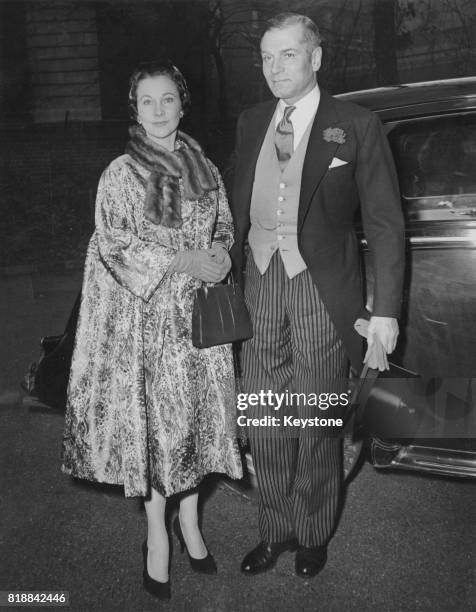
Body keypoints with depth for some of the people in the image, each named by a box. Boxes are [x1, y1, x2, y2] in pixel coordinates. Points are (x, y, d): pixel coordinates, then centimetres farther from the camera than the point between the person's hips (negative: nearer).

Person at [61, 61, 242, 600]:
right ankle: (157, 533, 23)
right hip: (145, 316, -4)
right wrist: (183, 260, -17)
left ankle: (189, 521, 30)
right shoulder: (121, 174, -4)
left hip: (199, 312, 4)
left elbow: (223, 226, 17)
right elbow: (115, 245, -10)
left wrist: (221, 252, -6)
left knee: (197, 415, 10)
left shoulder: (204, 169, 9)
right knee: (154, 420, 3)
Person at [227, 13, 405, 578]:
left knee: (317, 426, 9)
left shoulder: (356, 127, -2)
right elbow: (234, 207, 14)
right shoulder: (250, 124, 12)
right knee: (264, 425, 11)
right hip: (259, 283, 4)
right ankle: (275, 530, 32)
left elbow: (385, 224, -4)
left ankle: (313, 534, 32)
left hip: (322, 289, -4)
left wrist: (385, 310, -10)